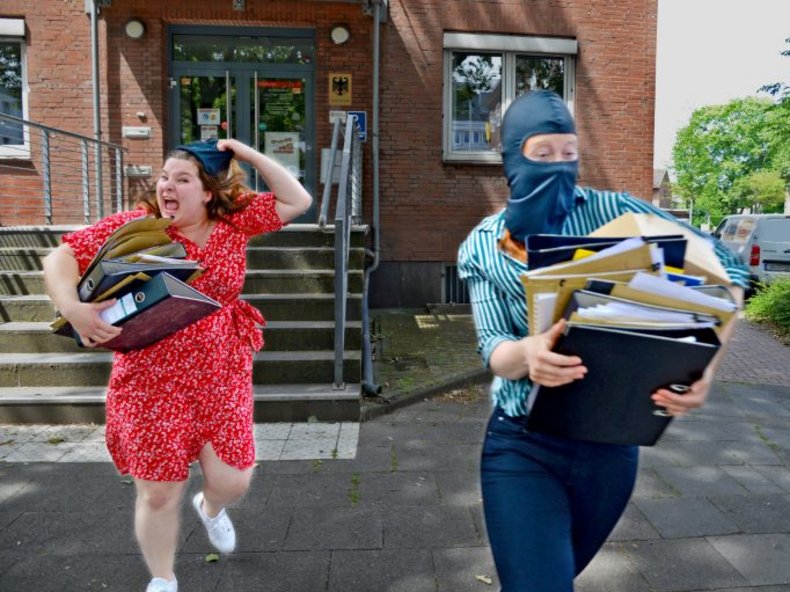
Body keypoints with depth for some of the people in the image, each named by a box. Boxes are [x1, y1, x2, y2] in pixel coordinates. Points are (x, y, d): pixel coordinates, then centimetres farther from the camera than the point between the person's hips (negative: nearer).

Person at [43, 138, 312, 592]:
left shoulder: (236, 219, -1)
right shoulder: (134, 225, -7)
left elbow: (298, 201, -2)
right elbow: (61, 258, -7)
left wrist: (247, 154, -6)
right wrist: (72, 307, -27)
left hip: (223, 377, 2)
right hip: (151, 382, -1)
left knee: (233, 480, 5)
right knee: (159, 493, 9)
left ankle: (210, 507, 46)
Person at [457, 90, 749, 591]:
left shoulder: (613, 212, -6)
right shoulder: (483, 246, -3)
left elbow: (725, 268, -6)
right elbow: (494, 348, -11)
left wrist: (705, 364, -22)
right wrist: (526, 354, -35)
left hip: (611, 445, 1)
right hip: (524, 447, -1)